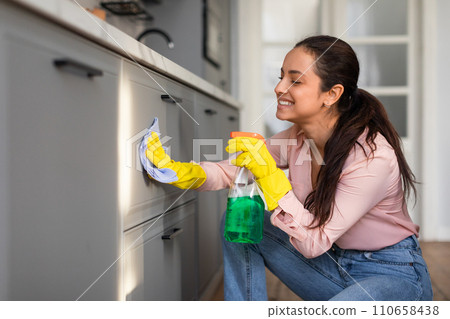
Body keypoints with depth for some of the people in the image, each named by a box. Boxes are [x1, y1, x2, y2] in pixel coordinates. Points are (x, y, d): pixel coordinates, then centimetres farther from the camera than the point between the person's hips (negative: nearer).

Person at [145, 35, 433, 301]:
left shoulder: (373, 155, -28)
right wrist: (177, 171, -19)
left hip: (393, 275, -6)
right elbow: (231, 170, -1)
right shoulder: (297, 138, -7)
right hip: (335, 264, 6)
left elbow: (315, 243, -27)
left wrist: (269, 176, -35)